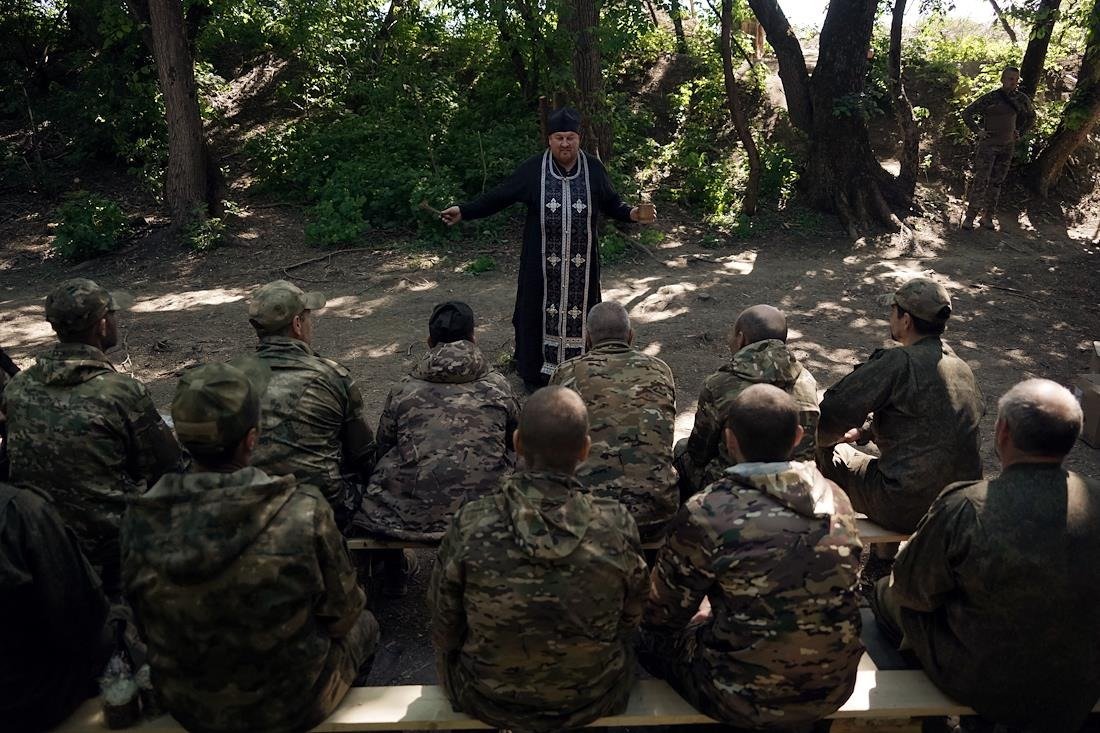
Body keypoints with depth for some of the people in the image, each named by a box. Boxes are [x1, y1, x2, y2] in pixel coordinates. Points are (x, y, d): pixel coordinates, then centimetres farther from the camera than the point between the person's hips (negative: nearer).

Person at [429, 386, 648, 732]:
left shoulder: (470, 525, -26)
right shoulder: (617, 526, -24)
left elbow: (445, 632, -10)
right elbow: (630, 621, -5)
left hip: (489, 701, 0)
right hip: (593, 700, 1)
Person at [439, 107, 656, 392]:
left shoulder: (593, 168, -1)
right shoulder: (533, 169, -4)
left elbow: (611, 203, 5)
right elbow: (499, 196, -2)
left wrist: (632, 214, -14)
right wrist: (464, 211, -9)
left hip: (581, 261, 1)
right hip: (542, 261, -1)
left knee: (577, 310, 9)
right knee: (541, 310, 6)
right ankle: (536, 371, 21)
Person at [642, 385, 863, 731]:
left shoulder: (705, 514, -21)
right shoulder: (837, 499, -6)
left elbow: (664, 614, -7)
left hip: (747, 698, -5)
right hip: (834, 686, 5)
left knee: (653, 633, 19)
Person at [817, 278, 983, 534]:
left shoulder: (900, 363, -18)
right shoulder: (962, 368, 7)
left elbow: (836, 410, -17)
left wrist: (819, 437, 5)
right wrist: (864, 433, 21)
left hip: (907, 511, -8)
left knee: (826, 453, 11)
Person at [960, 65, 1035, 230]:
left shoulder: (1021, 99, 5)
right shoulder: (990, 98, -10)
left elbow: (1031, 116, 24)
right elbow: (967, 113, -5)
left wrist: (1020, 133, 14)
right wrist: (977, 131, -9)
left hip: (1008, 146, 5)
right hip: (988, 144, -5)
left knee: (996, 182, 8)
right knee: (981, 181, -12)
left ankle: (988, 217, 13)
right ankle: (970, 217, -7)